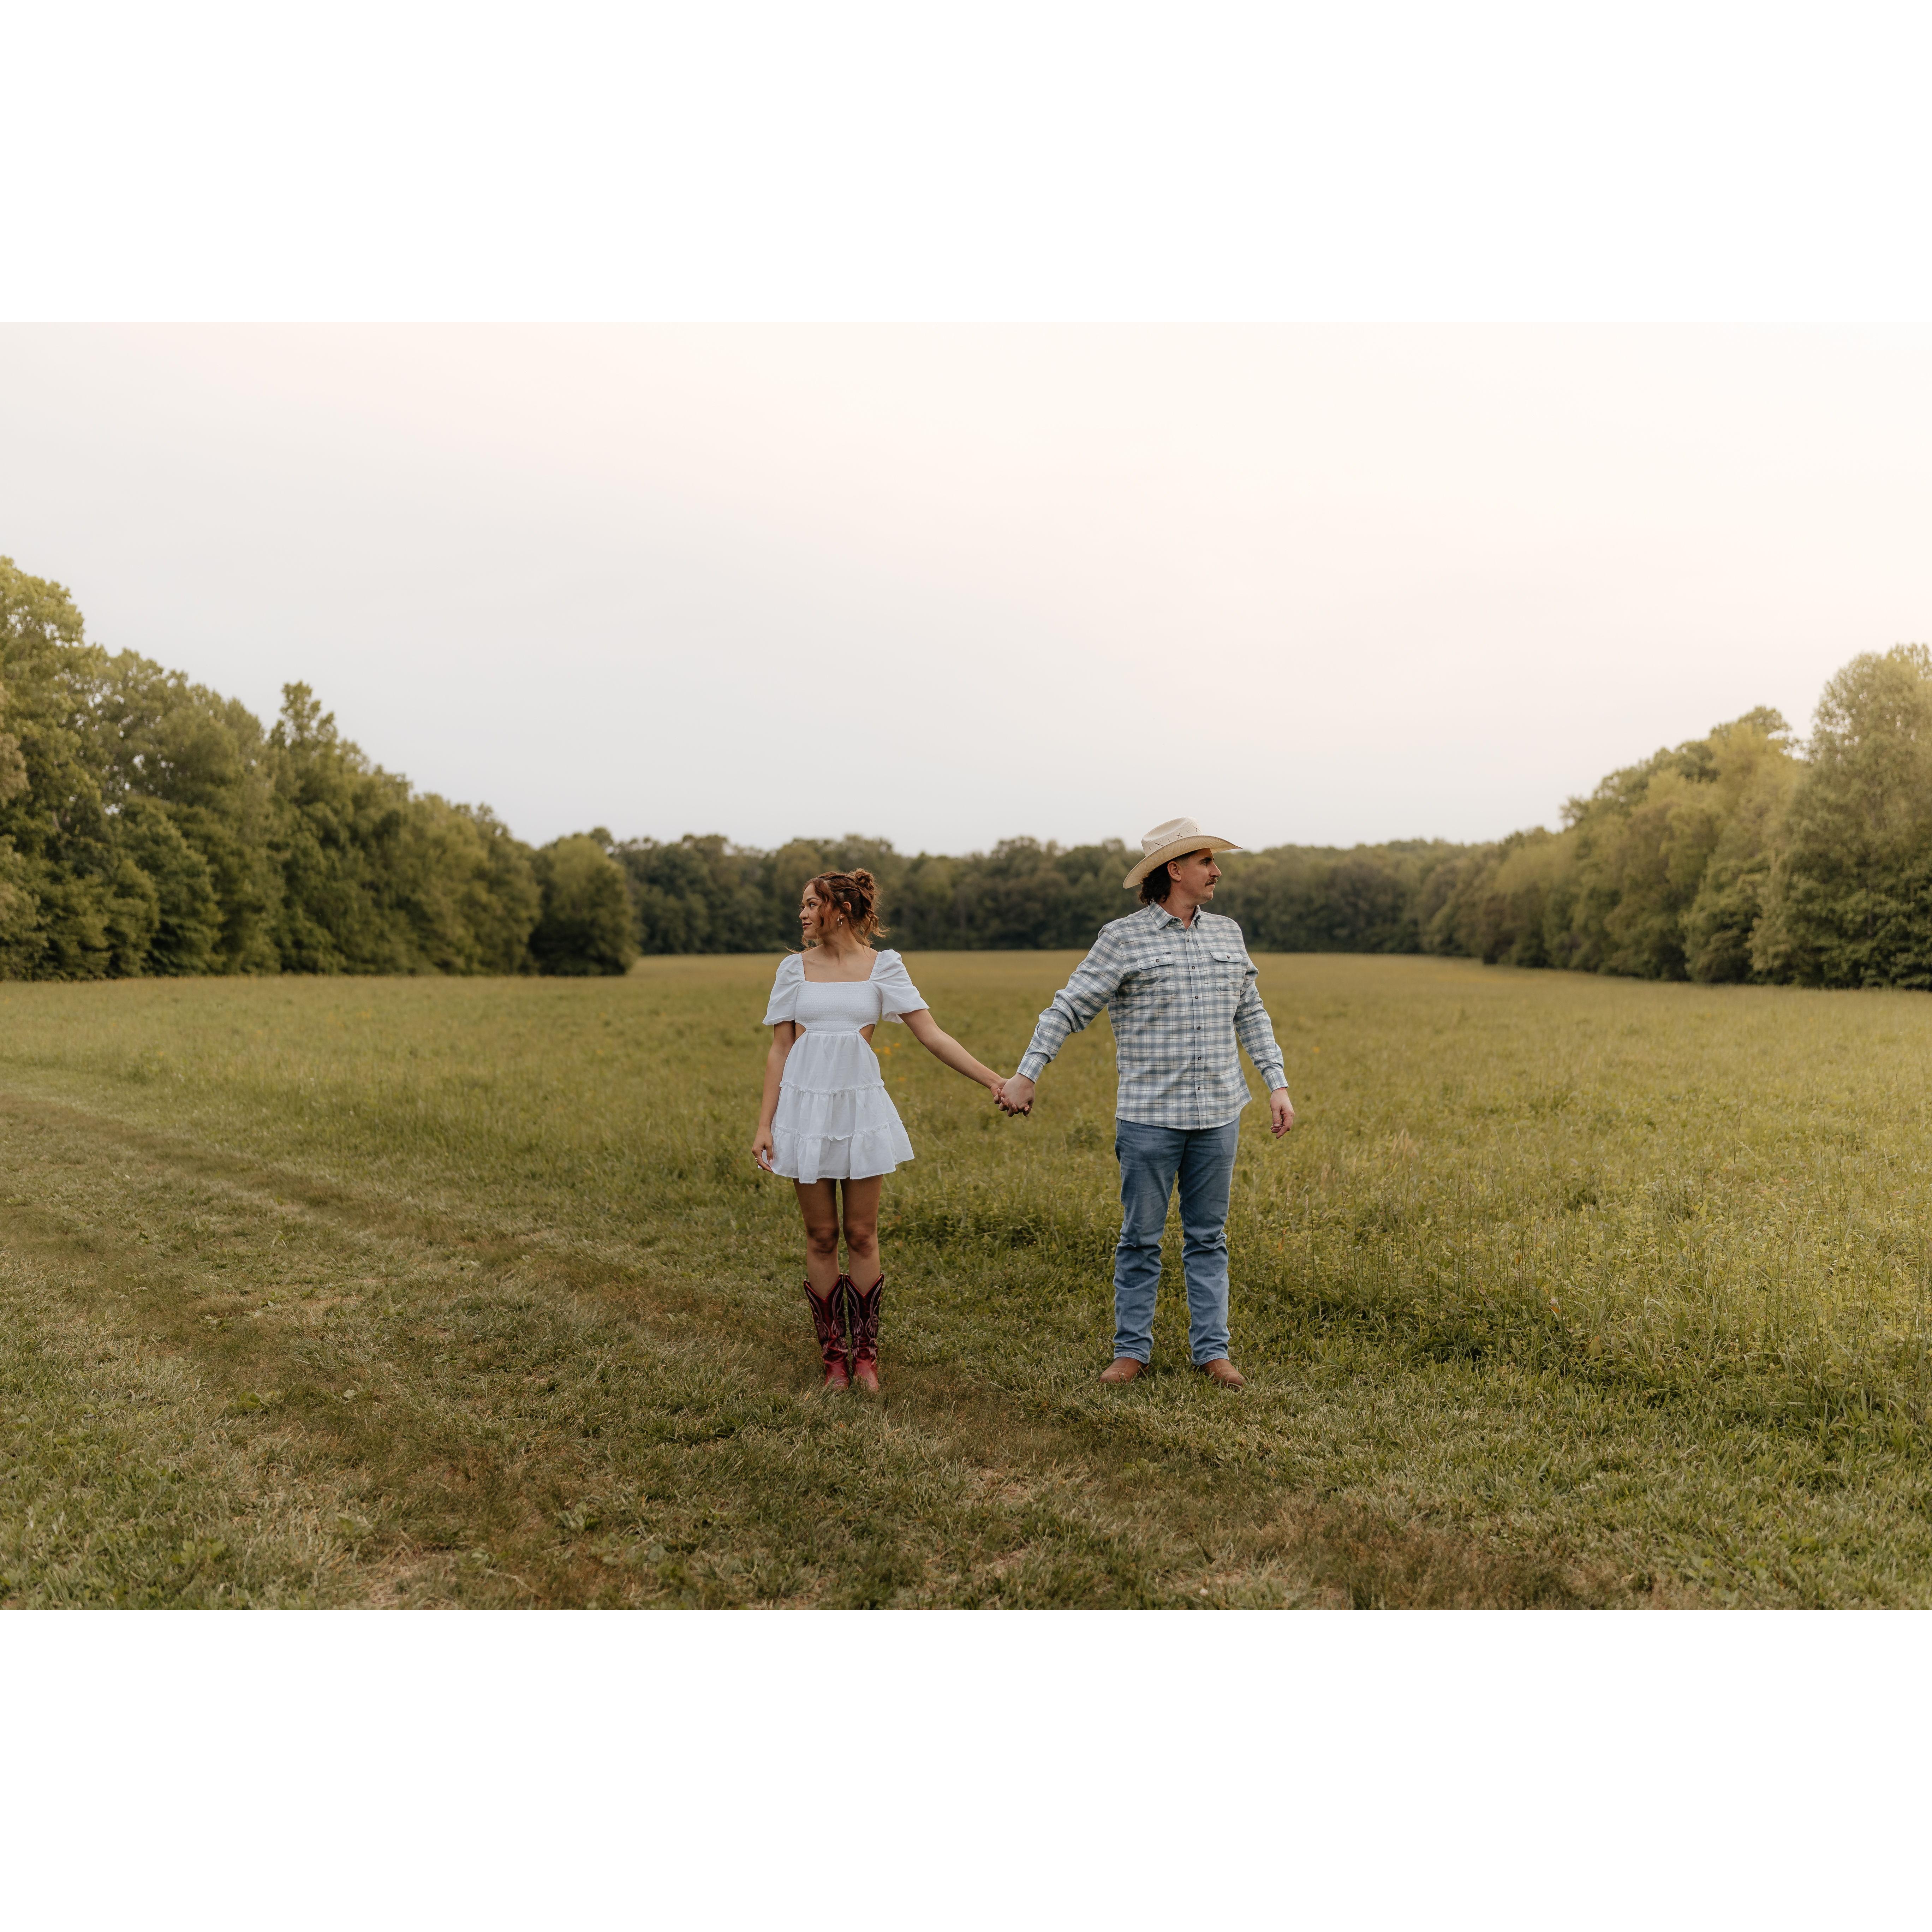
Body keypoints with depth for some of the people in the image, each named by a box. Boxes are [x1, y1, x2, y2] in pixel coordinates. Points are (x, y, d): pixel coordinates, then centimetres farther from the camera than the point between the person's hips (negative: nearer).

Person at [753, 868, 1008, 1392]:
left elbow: (932, 1035, -3)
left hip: (861, 1106, -1)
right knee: (821, 1236, 6)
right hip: (806, 1105, 1)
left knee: (861, 1235, 4)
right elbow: (780, 1050, 6)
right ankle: (833, 1354, 18)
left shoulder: (883, 966, 1)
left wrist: (993, 1080, -10)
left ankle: (865, 1352, 18)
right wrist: (764, 1125, 0)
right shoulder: (794, 968, 5)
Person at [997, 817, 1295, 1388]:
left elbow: (1250, 1016, 15)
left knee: (1208, 1237, 11)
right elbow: (1069, 1008, -5)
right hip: (1150, 1118, -4)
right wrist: (1026, 1075, -10)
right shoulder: (1123, 938, -5)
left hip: (1217, 1115, 4)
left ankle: (1212, 1349, 21)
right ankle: (1132, 1350, 18)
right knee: (1141, 1238, 6)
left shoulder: (1227, 934, 10)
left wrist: (1277, 1084, 9)